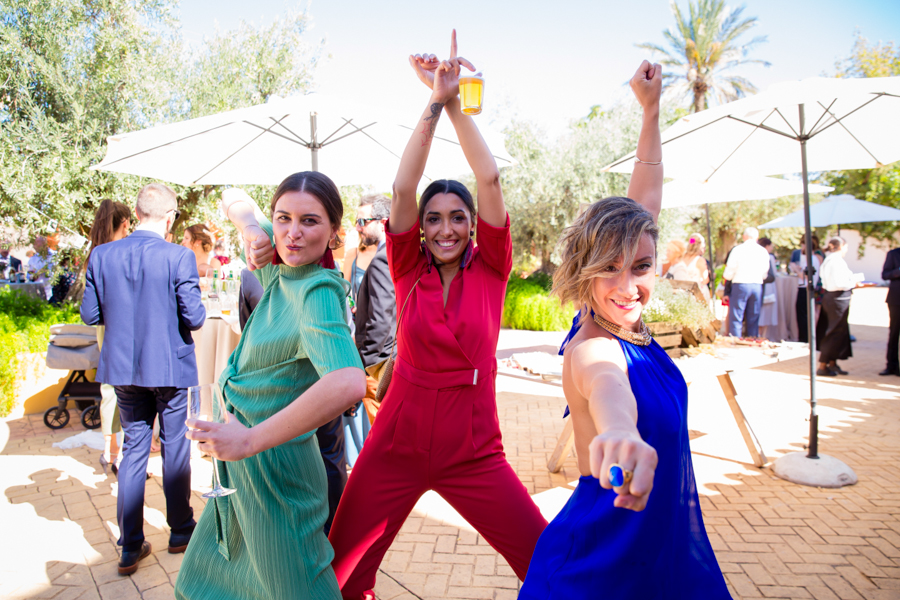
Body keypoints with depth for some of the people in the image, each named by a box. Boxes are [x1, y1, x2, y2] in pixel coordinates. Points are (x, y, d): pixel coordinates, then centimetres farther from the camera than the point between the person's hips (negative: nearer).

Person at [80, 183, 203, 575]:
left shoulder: (102, 255, -4)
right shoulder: (178, 257, -17)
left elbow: (90, 315, 0)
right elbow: (194, 318, -16)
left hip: (124, 368, 4)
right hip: (169, 367, -3)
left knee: (133, 449, 14)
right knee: (175, 448, 12)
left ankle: (130, 547, 18)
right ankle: (180, 531, 28)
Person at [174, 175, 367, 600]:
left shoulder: (318, 293, -26)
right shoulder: (281, 269, -2)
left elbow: (348, 383, -44)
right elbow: (233, 198, 12)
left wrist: (251, 440, -36)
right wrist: (253, 232, -11)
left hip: (273, 466, -8)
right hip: (243, 465, 8)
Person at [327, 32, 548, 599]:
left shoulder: (491, 269, -1)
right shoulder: (409, 271, 0)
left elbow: (490, 179, -11)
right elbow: (403, 189, -13)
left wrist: (458, 103, -9)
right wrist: (435, 102, -17)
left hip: (475, 454, 0)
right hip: (397, 449, 1)